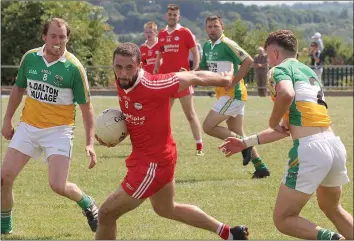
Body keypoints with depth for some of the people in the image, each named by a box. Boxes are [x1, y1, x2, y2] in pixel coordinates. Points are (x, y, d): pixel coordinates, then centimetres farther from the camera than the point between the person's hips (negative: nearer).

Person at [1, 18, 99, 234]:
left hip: (59, 130, -4)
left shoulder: (74, 67, -13)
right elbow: (18, 89, 15)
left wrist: (90, 143, -12)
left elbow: (86, 106, -7)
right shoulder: (30, 58, -2)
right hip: (28, 127, 4)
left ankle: (88, 204, 18)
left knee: (58, 185, -14)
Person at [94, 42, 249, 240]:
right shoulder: (123, 83, -6)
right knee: (167, 209, 31)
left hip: (153, 164, -9)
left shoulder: (153, 86, -29)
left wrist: (226, 80, 1)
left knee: (106, 214, -3)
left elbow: (195, 77, -16)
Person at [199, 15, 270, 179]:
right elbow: (203, 68, 22)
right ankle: (260, 167, 14)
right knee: (237, 134, 11)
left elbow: (248, 61, -22)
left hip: (232, 94, -9)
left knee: (208, 126, -11)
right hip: (225, 94, 9)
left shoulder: (227, 44, -15)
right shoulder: (207, 46, 12)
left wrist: (232, 82, -20)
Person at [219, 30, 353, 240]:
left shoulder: (280, 69, 2)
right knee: (332, 208, 31)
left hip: (310, 148, -8)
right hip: (335, 143, 8)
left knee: (283, 219, 3)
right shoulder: (308, 72, 26)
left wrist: (273, 122, -5)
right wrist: (246, 143, 32)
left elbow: (286, 94, -25)